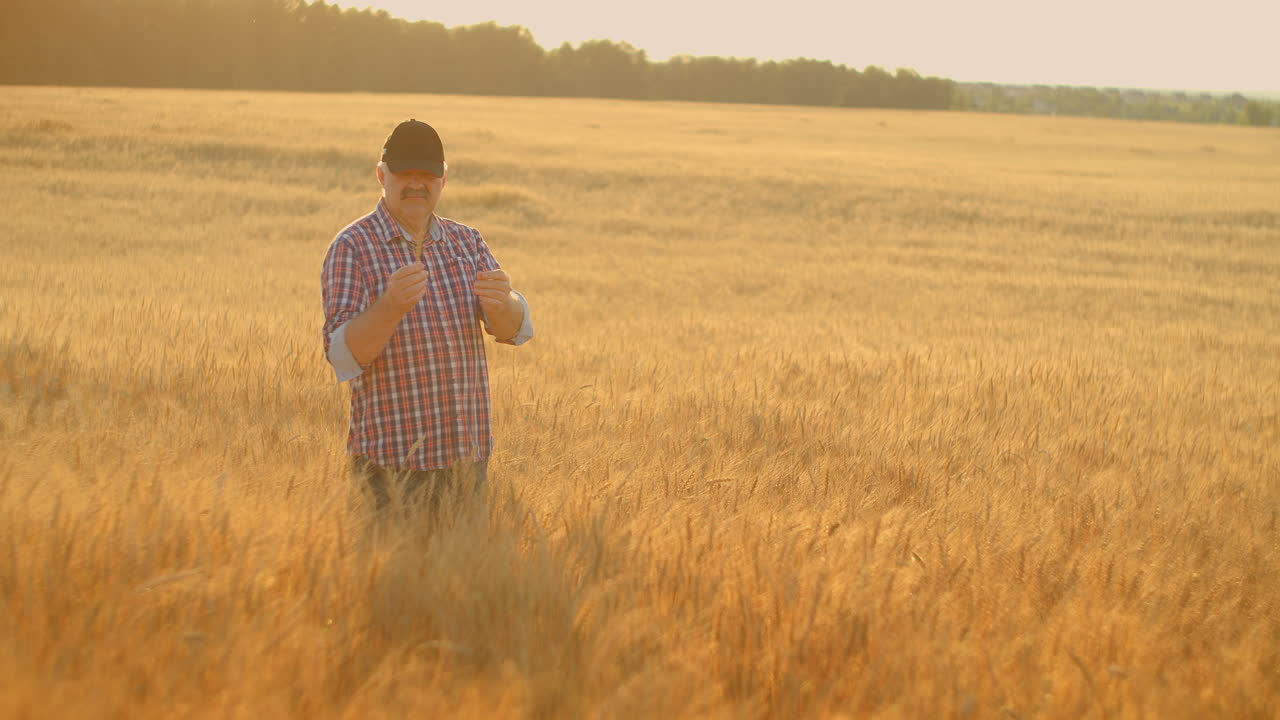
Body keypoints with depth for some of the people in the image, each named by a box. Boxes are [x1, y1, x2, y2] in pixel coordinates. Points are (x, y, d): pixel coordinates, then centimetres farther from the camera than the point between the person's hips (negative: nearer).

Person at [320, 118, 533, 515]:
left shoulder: (467, 242, 10)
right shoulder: (351, 248, -6)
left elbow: (514, 329, -3)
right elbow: (344, 355, -16)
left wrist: (502, 301, -27)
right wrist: (391, 306, -34)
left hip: (468, 457, 5)